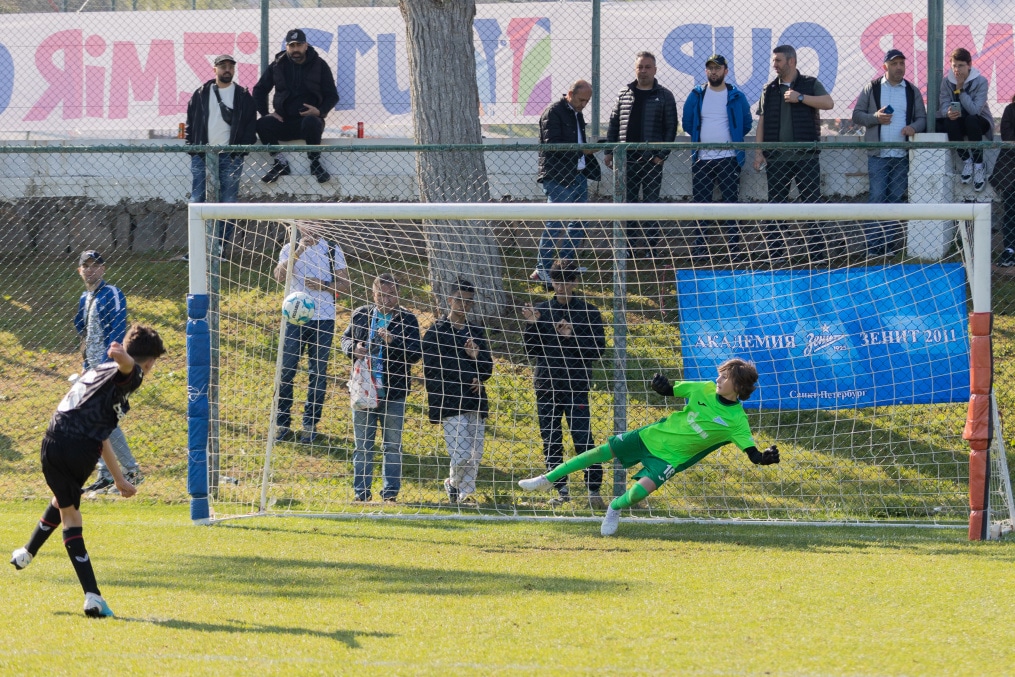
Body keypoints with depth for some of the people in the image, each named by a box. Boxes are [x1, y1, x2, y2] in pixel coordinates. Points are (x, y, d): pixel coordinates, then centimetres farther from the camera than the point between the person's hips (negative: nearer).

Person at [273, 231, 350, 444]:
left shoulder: (332, 250, 6)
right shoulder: (290, 248, 4)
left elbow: (345, 284, 3)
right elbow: (279, 275, -13)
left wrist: (322, 285, -14)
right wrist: (299, 251, -22)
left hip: (323, 319, 0)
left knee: (318, 372, 3)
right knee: (286, 369, -2)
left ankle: (310, 424, 9)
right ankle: (282, 423, 4)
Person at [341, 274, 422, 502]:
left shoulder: (407, 320, -2)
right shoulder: (360, 315, 6)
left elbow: (416, 354, -8)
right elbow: (346, 339, 15)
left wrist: (393, 342, -23)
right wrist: (353, 348, -8)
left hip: (393, 393, -2)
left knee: (393, 445, 4)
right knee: (362, 444, 6)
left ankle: (391, 492, 11)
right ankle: (362, 491, 12)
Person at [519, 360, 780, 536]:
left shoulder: (736, 421, -17)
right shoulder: (704, 390, -7)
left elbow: (752, 453, -19)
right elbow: (670, 391, 5)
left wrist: (765, 458, -41)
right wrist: (661, 386, -18)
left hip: (670, 457, -3)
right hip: (653, 436, 3)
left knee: (641, 490, -25)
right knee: (601, 452, 1)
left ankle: (616, 507, 12)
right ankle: (547, 479, 19)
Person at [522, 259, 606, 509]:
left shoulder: (589, 312, 2)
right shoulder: (541, 310, 8)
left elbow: (598, 350, -3)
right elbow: (531, 350, 7)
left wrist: (573, 337, -16)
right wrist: (532, 325, -10)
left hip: (576, 387, -3)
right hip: (546, 387, 3)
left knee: (583, 441, -9)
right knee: (551, 442, 5)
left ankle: (594, 489, -4)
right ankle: (561, 490, 13)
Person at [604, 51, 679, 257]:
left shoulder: (664, 96, 2)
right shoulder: (624, 94, 10)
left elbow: (671, 127, 0)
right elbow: (614, 124, 13)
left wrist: (662, 154, -9)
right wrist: (609, 152, 6)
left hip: (651, 160, -3)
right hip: (626, 160, 3)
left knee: (651, 203, -1)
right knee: (628, 203, 6)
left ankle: (651, 246, 3)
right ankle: (629, 245, 12)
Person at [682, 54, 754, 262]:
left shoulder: (736, 97, 3)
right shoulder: (696, 95, 7)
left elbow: (747, 123, 12)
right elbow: (687, 122, 15)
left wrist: (732, 138, 9)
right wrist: (699, 138, 12)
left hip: (728, 157, -2)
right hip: (701, 158, 2)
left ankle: (734, 248, -2)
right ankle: (700, 248, 7)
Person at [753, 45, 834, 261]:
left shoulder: (811, 85, 4)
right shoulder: (769, 89, 13)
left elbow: (828, 103, -12)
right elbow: (762, 121, 11)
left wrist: (801, 97, -17)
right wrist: (758, 152, 3)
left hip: (806, 156, -3)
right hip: (776, 158, 3)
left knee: (811, 202, -3)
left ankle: (817, 252, -1)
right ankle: (774, 254, 6)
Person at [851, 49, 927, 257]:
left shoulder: (912, 91, 11)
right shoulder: (872, 88, 6)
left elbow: (922, 118, 11)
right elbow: (857, 115, 6)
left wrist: (914, 127, -11)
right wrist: (875, 117, -13)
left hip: (902, 155, 2)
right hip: (878, 154, -2)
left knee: (897, 199, 4)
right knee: (877, 198, -9)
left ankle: (891, 245, 8)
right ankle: (873, 245, -9)